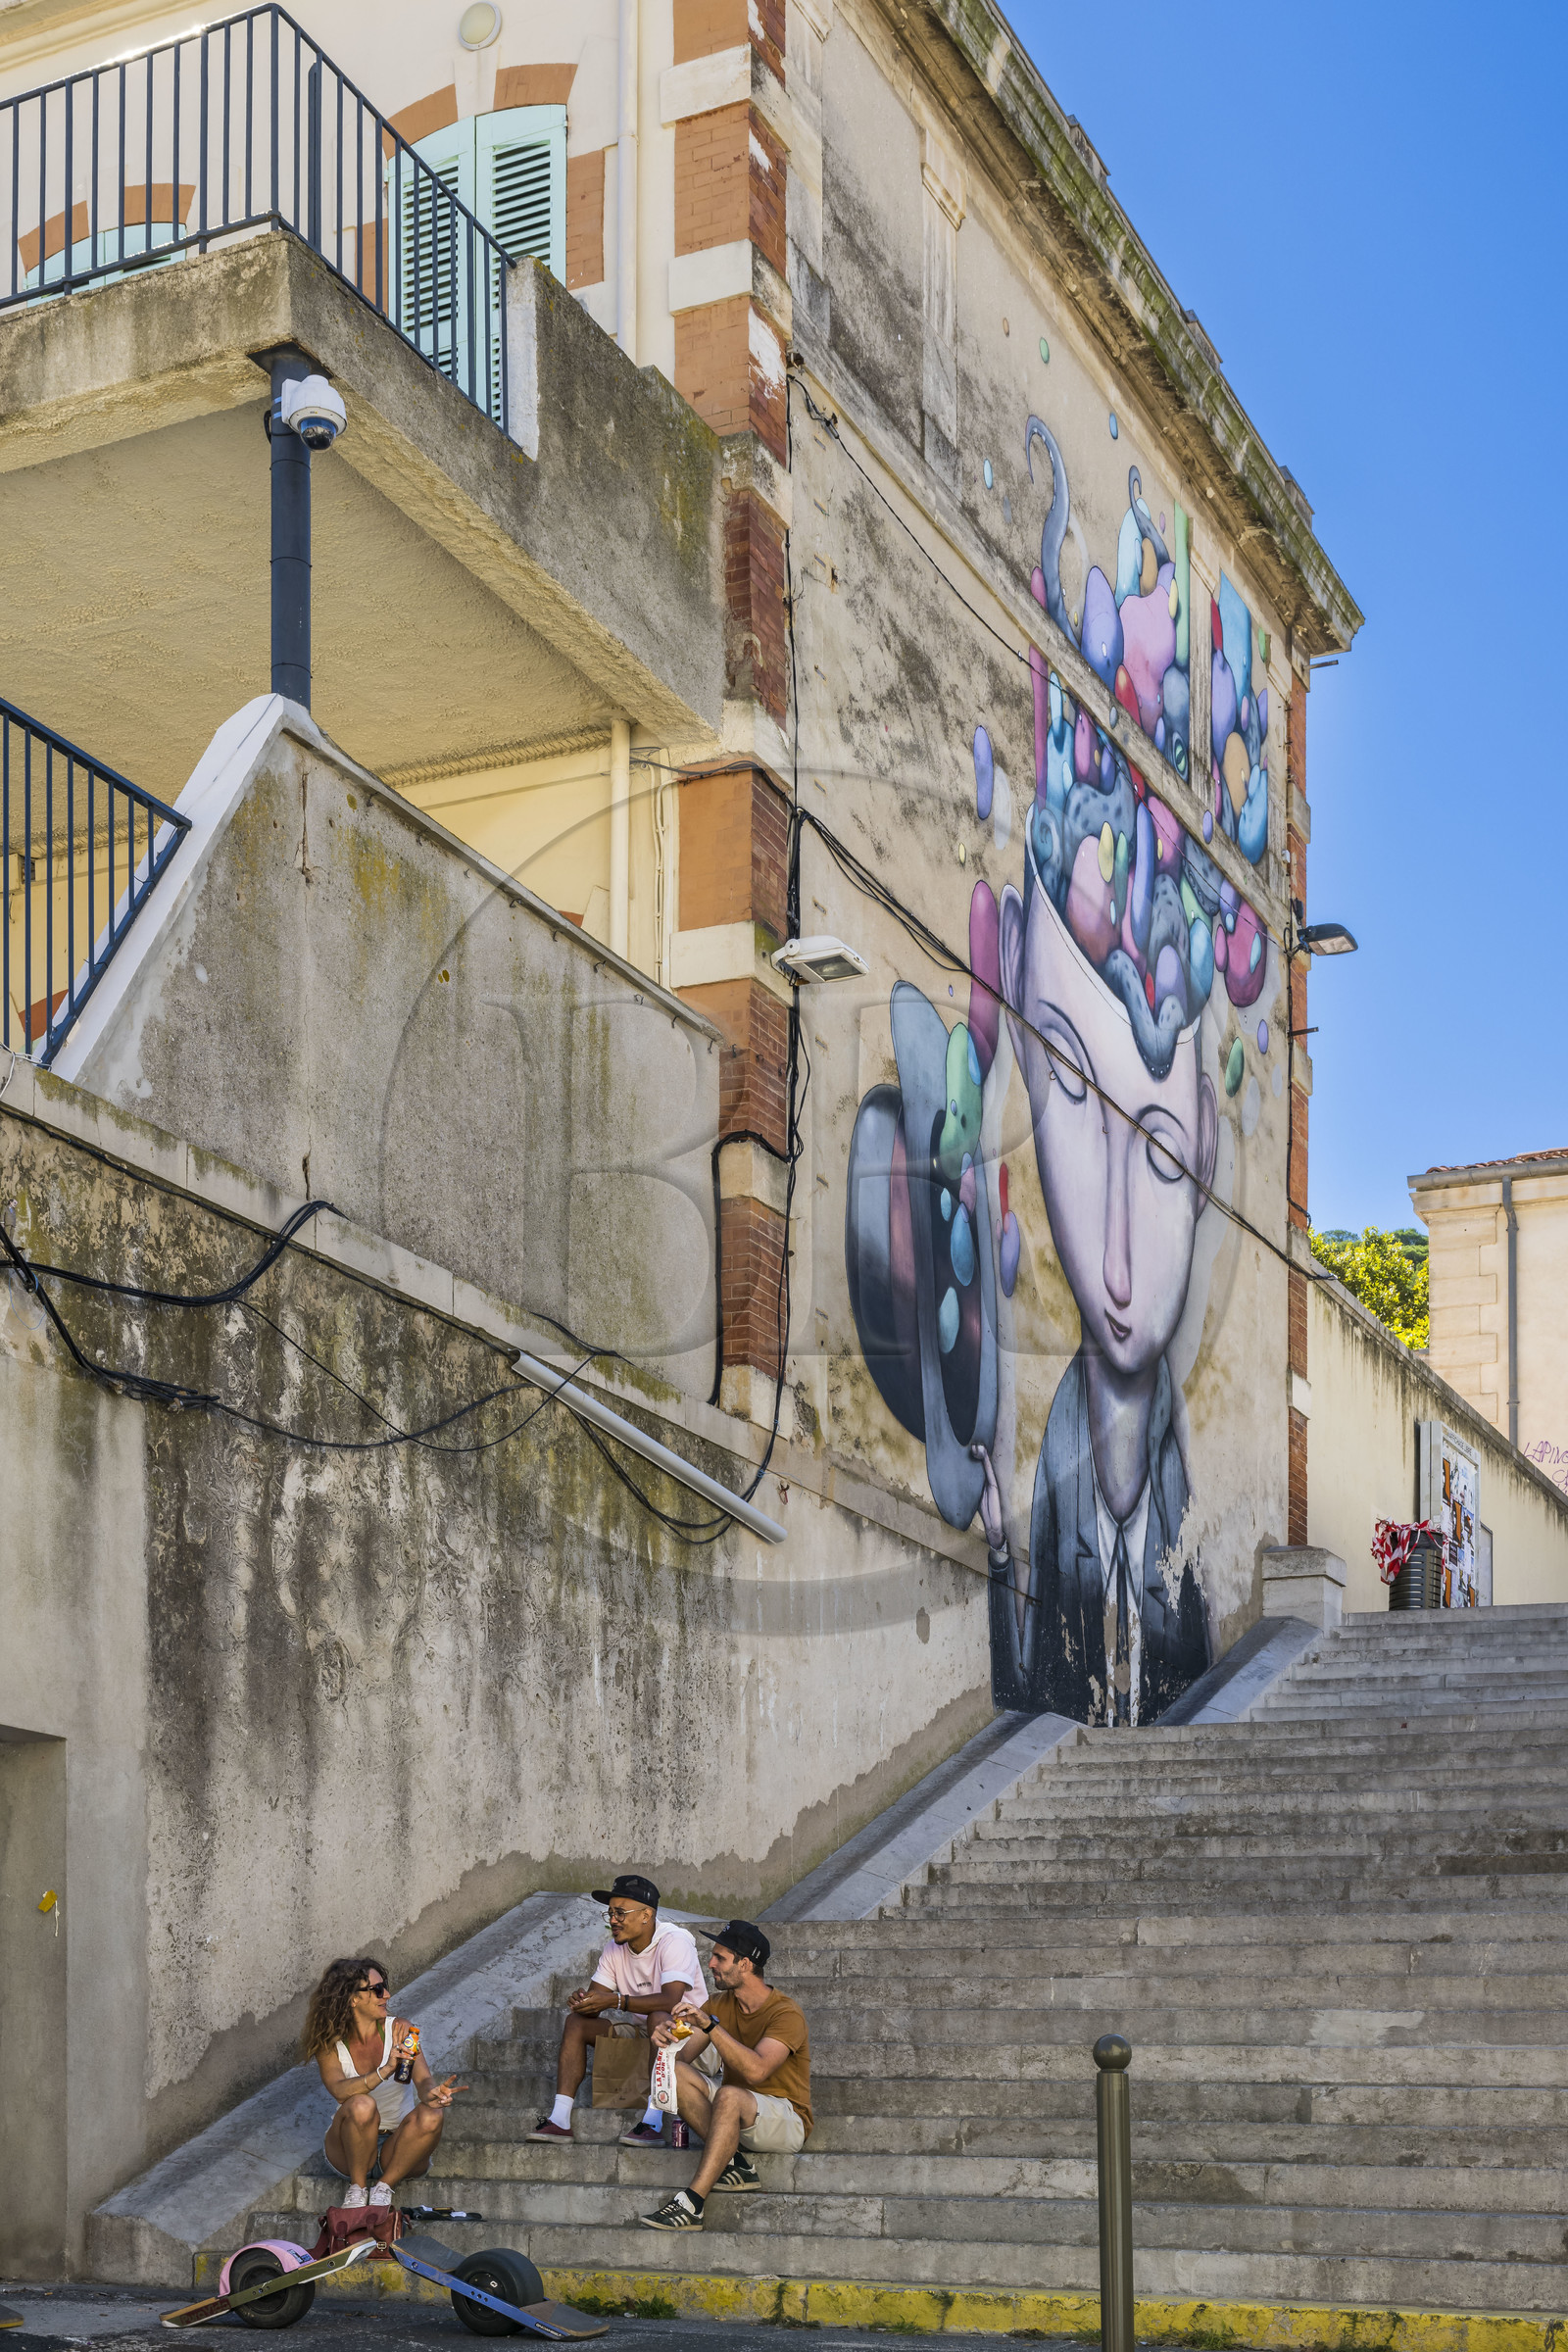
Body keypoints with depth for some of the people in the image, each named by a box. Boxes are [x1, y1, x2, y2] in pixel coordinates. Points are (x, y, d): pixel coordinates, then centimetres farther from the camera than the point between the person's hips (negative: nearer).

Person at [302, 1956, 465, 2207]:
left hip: (398, 2149, 1)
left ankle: (384, 2187, -11)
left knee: (431, 2116, -30)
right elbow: (340, 2090, -27)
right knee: (361, 2105, -33)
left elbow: (423, 2078, -18)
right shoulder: (329, 2044, -8)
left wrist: (430, 2093, -43)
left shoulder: (399, 2030, -5)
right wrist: (385, 2071, -45)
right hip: (349, 2152, -1)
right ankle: (357, 2186, -11)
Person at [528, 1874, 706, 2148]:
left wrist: (615, 2000, -36)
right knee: (576, 2022, -9)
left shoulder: (674, 1942, -19)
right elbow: (597, 1997, 0)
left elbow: (670, 2000, -32)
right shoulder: (614, 1949, 5)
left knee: (659, 2017, -39)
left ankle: (653, 2122, -43)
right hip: (639, 2030, 7)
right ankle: (561, 2119, -20)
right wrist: (582, 2000, -25)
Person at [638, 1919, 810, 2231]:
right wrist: (667, 2037, -25)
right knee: (677, 2073, -15)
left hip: (787, 2123, -7)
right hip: (735, 2114, 7)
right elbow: (683, 2056, -2)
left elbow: (756, 2071, -31)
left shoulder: (786, 2014, -15)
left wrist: (710, 2025, -35)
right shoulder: (719, 2004, 6)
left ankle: (690, 2205, -39)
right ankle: (734, 2161, -19)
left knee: (730, 2096, -38)